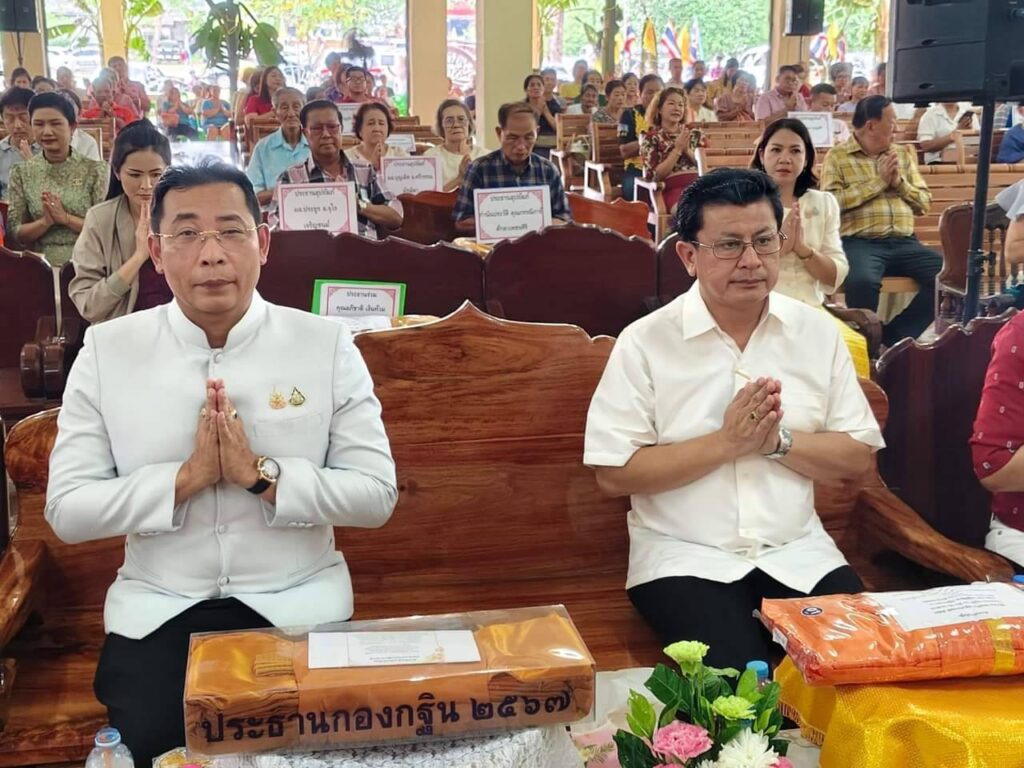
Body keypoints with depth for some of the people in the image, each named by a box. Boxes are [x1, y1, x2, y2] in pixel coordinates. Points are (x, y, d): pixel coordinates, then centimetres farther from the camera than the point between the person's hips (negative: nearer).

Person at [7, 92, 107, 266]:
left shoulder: (94, 170, 1)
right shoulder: (21, 173, 7)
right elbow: (14, 232, 6)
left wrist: (64, 218, -11)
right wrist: (45, 222, -10)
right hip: (40, 265, 1)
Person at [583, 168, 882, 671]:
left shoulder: (817, 332, 5)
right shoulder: (645, 342, -6)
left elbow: (858, 459, 5)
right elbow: (613, 473, -10)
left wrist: (778, 441, -13)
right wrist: (725, 443, -17)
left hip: (799, 553, 4)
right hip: (685, 557, -4)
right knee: (738, 678, -27)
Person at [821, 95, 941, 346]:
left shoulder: (903, 153, 21)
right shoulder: (837, 156, 6)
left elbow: (924, 202, 18)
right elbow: (831, 202, -10)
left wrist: (899, 182, 0)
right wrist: (879, 181, -7)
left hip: (904, 243, 5)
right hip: (859, 242, -5)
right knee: (862, 281, -37)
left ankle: (892, 338, -8)